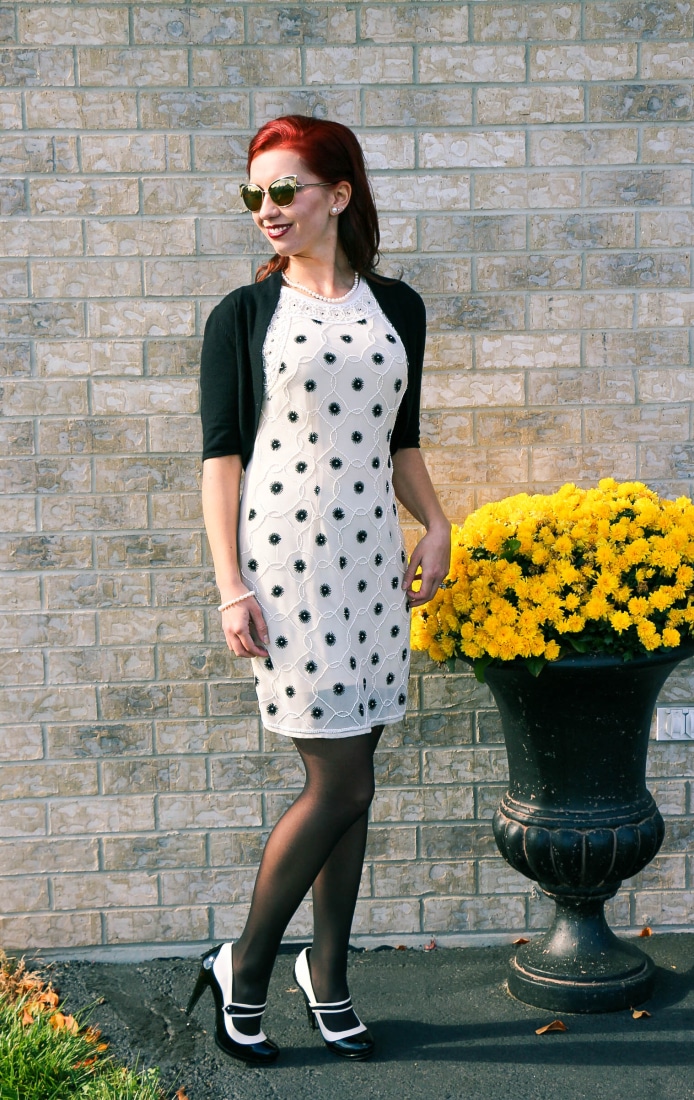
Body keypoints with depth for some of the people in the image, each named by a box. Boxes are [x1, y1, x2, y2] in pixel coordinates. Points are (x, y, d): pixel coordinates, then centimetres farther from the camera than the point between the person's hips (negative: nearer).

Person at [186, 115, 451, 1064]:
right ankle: (244, 967, 16)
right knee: (341, 785, -5)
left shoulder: (396, 308, 11)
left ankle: (327, 974, 27)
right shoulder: (243, 315, 0)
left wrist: (437, 528, 4)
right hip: (285, 560, -4)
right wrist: (230, 587, -10)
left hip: (372, 558, 4)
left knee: (349, 779, 9)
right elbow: (222, 454, -3)